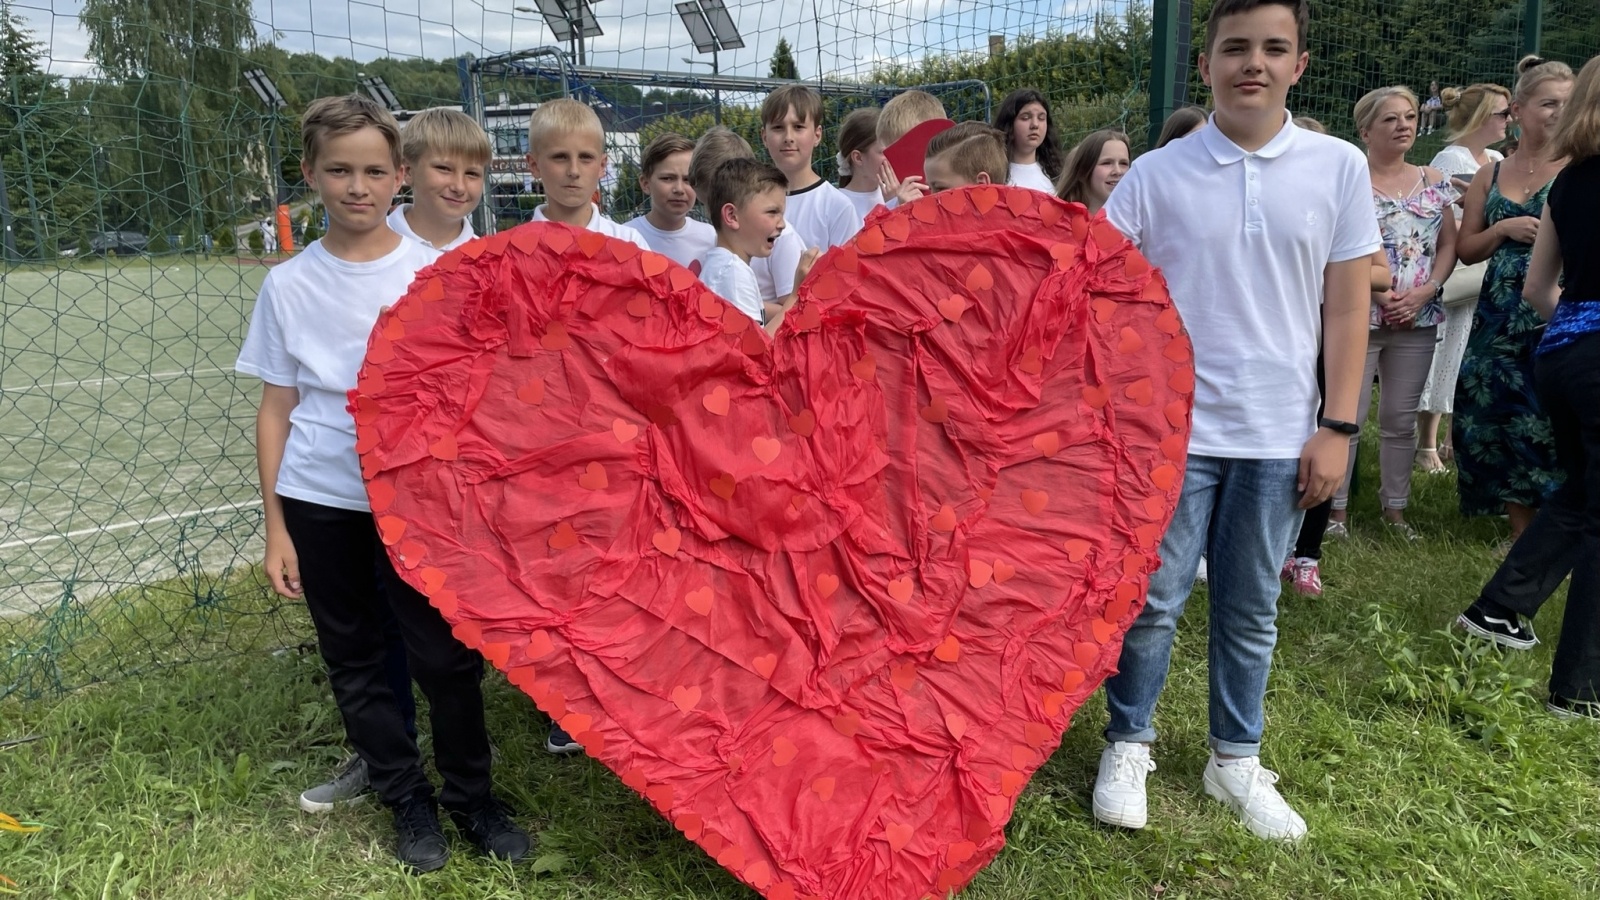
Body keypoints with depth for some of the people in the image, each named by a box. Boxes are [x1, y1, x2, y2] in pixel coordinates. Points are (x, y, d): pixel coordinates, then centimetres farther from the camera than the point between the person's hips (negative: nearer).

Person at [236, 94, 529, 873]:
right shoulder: (289, 285, 2)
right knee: (354, 662, 11)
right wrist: (275, 527, 3)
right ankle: (409, 802, 29)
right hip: (320, 502, 2)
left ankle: (472, 799, 22)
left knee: (446, 655, 1)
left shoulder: (437, 269, -2)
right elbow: (276, 408, 5)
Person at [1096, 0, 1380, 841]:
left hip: (1279, 435, 2)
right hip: (1173, 428, -1)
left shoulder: (1339, 167, 2)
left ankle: (1236, 759, 30)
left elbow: (1346, 308, 4)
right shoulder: (1156, 174, -2)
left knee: (1250, 611, 13)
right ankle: (1128, 745, 25)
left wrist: (1337, 428, 0)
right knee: (1152, 603, 5)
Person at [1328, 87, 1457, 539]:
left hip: (1418, 319, 5)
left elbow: (1448, 245, 11)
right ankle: (1337, 506, 10)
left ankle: (1395, 507, 21)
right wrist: (1377, 291, -16)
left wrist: (1425, 290, -6)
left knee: (1401, 418, 10)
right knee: (1348, 414, -2)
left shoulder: (1434, 181, 11)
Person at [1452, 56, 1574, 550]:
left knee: (1553, 420, -6)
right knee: (1498, 418, 5)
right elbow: (1465, 250, 11)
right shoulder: (1490, 175, 11)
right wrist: (1505, 229, -5)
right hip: (1500, 316, 4)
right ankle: (1520, 532, 20)